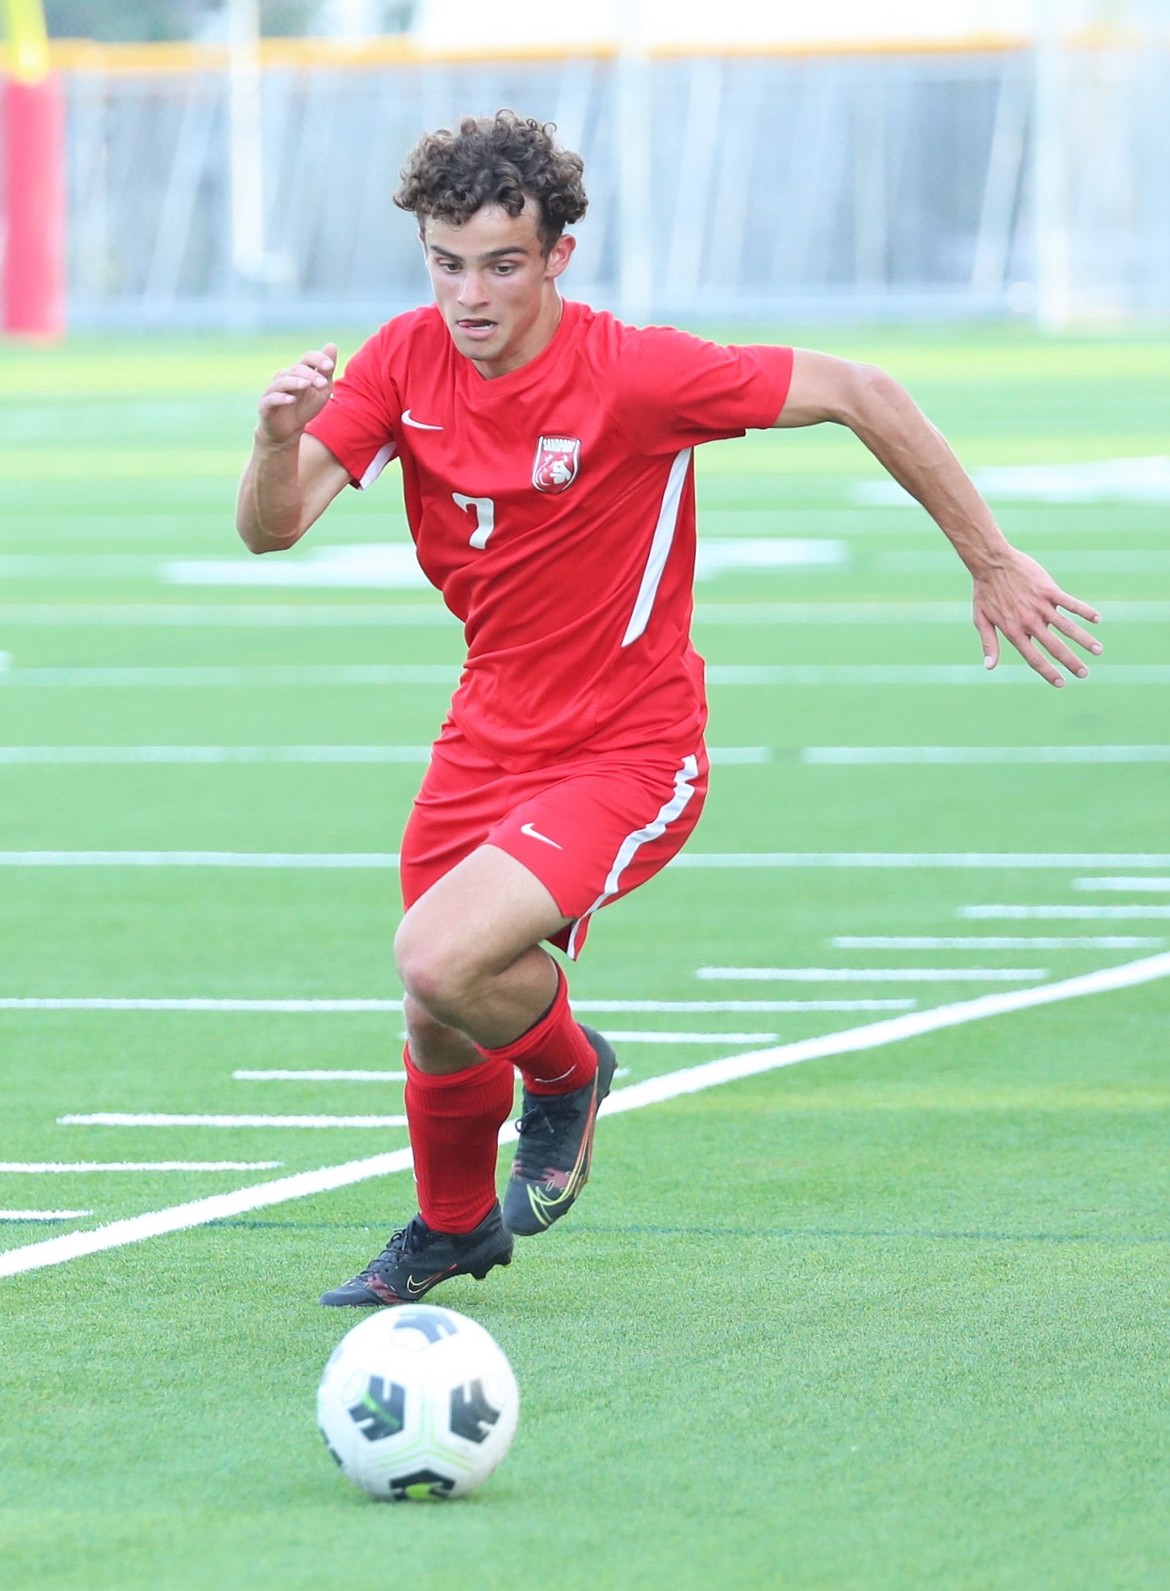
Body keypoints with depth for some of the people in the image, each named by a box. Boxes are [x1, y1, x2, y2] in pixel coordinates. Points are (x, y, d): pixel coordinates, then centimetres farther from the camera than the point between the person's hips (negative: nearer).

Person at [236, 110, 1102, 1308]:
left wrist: (991, 563, -12)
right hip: (491, 730, 6)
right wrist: (280, 436, -34)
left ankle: (565, 1072, 9)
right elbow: (270, 529, -11)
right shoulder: (407, 361, -6)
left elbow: (858, 394, -16)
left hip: (624, 757, -6)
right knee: (439, 1028, 14)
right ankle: (450, 1228, 47)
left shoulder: (634, 372, -22)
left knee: (440, 964, -26)